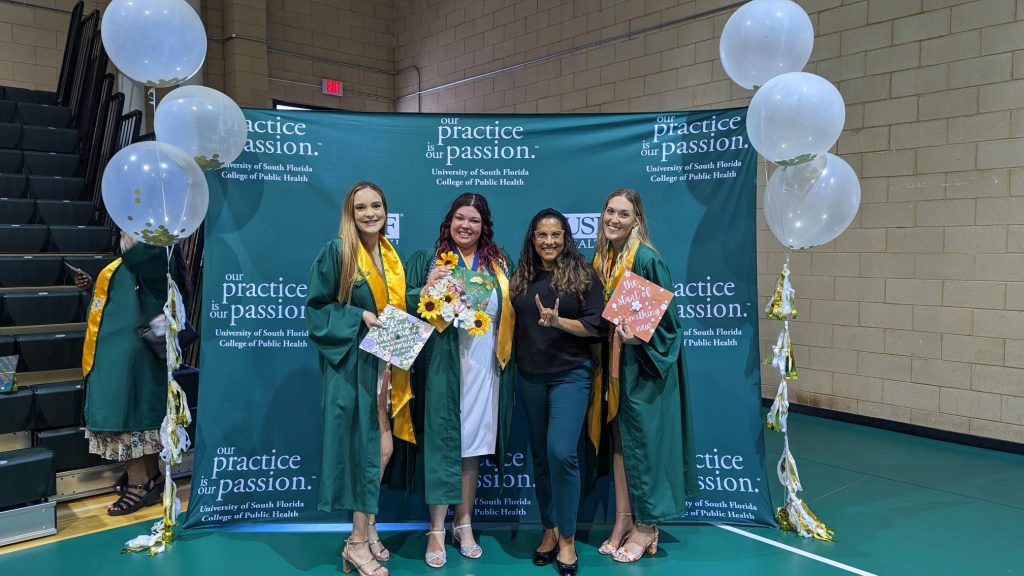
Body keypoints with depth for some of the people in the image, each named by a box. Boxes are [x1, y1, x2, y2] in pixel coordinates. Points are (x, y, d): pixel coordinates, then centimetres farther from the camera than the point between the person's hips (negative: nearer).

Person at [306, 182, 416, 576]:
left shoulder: (390, 256, 12)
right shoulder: (336, 251, -8)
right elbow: (315, 308, -8)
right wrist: (359, 316, -19)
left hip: (384, 363, 7)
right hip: (351, 364, -6)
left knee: (382, 448, 10)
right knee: (365, 448, -2)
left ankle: (366, 528, 26)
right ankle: (359, 541, 12)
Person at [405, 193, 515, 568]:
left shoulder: (499, 265, 12)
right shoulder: (428, 261, 5)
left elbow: (510, 315, 16)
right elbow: (408, 309, 0)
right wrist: (428, 288, -17)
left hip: (484, 366, 3)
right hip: (443, 365, -2)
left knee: (473, 442, 8)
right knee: (442, 441, -2)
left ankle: (463, 522, 22)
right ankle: (437, 530, 8)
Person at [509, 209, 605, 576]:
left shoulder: (583, 274, -3)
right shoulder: (522, 276, 8)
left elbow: (597, 326, -7)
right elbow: (513, 322, 13)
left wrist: (559, 321, -20)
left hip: (571, 374, -4)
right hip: (530, 377, 4)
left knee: (561, 452, -14)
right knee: (540, 456, 11)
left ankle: (567, 538, 3)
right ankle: (549, 530, 27)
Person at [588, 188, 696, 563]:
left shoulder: (647, 259, -15)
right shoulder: (600, 258, 7)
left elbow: (666, 318, -14)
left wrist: (639, 338, -29)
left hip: (643, 365, -7)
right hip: (612, 363, 7)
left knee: (642, 441, 2)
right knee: (618, 441, 11)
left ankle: (647, 527, 16)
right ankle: (623, 520, 23)